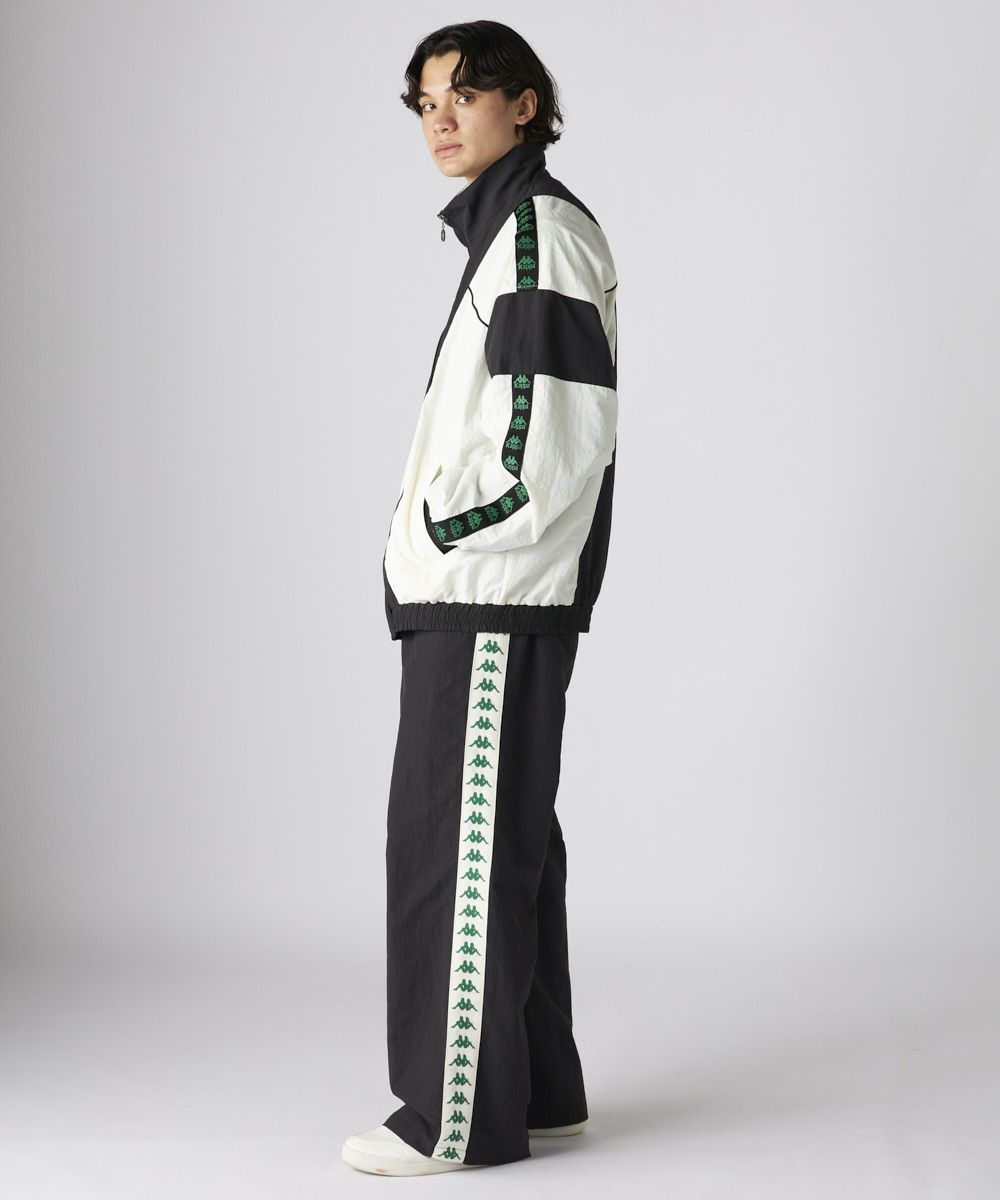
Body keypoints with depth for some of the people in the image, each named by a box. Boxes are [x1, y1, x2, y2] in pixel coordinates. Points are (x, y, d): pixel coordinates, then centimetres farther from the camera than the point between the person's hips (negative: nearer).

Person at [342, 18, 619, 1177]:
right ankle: (536, 1091, 21)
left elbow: (561, 429, -20)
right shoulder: (501, 228, 21)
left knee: (456, 841, -7)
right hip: (469, 596, 10)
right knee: (505, 839, 13)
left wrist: (456, 534, -13)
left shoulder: (541, 226, -10)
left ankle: (458, 1113, -2)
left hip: (494, 598, -10)